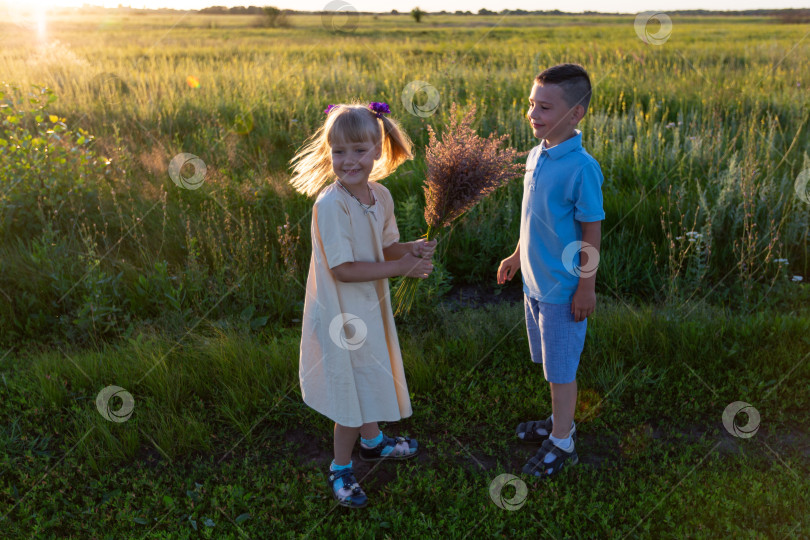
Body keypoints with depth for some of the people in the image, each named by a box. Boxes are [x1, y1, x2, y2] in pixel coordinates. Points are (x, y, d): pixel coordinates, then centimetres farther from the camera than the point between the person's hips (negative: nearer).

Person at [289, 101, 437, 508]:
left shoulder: (381, 196, -2)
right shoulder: (330, 204, -25)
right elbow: (342, 268, -27)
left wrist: (411, 249, -13)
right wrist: (401, 267, -24)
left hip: (370, 306, 7)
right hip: (341, 314, -7)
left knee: (370, 377, 26)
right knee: (352, 387, 7)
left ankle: (372, 441, 52)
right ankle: (340, 470, 31)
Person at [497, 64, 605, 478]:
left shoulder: (581, 168, -21)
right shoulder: (535, 155, 2)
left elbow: (591, 231, -17)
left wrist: (587, 286, -14)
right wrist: (517, 256, 21)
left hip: (562, 287, -7)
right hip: (534, 280, 8)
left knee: (561, 367, 7)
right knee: (549, 362, 21)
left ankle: (562, 444, 25)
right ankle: (561, 421, 42)